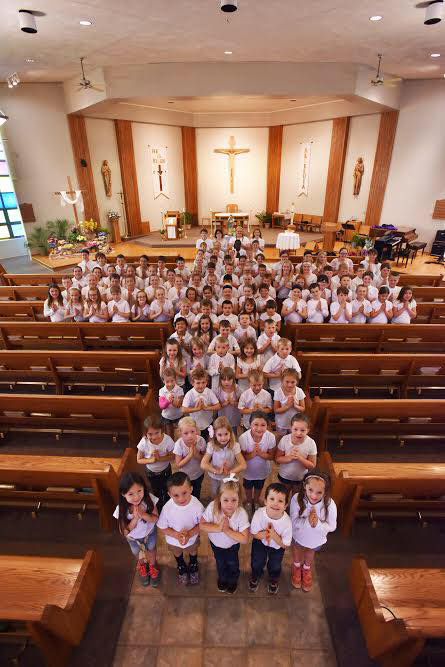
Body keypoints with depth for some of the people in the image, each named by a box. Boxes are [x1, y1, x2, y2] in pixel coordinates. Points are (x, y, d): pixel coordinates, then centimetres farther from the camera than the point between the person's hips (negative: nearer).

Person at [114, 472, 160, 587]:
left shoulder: (149, 499, -37)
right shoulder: (122, 509, -37)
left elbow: (155, 518, -23)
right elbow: (124, 531, -25)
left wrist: (143, 514, -42)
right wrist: (136, 518, -42)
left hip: (149, 531, 0)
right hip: (133, 537, 0)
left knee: (151, 550, 28)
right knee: (137, 554, 30)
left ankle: (152, 566, 62)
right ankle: (142, 565, 65)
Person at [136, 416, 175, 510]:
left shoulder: (167, 440, -33)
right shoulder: (144, 442, -30)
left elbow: (172, 456, -19)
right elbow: (139, 460, -16)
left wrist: (160, 458, -35)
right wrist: (151, 460, -33)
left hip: (165, 471, -1)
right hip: (151, 472, 1)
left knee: (166, 492, 22)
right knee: (156, 493, 27)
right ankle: (159, 509, 56)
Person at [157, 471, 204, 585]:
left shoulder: (197, 505, -36)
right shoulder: (167, 508, -36)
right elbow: (163, 527, -19)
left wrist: (189, 534, -33)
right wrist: (177, 535, -31)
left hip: (192, 538, 0)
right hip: (174, 540, 0)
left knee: (193, 552, 32)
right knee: (177, 554, 32)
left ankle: (193, 566, 67)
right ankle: (181, 567, 67)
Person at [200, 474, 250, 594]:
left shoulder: (241, 514, -37)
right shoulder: (212, 507, -36)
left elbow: (245, 539, -33)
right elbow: (202, 525, -25)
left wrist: (227, 530, -39)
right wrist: (218, 528, -38)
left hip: (232, 545, -1)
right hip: (216, 543, 1)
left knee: (232, 564, 26)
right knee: (220, 563, 29)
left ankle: (233, 580, 59)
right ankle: (222, 578, 61)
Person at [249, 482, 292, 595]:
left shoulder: (287, 522, -35)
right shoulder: (259, 513, -35)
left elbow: (284, 544, -20)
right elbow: (254, 534, -18)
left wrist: (274, 535, -35)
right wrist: (264, 534, -36)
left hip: (277, 546, 0)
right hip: (260, 542, 0)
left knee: (274, 566, 15)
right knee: (256, 563, 13)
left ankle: (274, 580, 52)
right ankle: (255, 577, 50)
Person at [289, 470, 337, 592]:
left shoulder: (330, 505, -37)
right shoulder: (297, 499, -38)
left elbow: (332, 527, -22)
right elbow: (293, 521, -27)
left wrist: (317, 523, -40)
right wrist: (307, 521, -45)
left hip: (316, 539, 1)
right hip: (298, 535, 0)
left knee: (309, 556, 34)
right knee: (297, 557, 33)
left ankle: (307, 569, 67)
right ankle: (296, 568, 66)